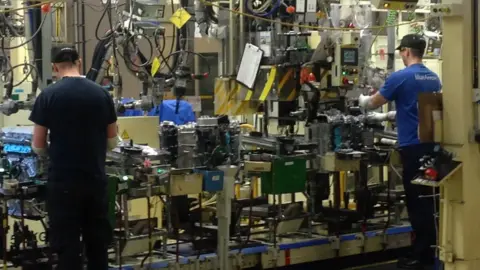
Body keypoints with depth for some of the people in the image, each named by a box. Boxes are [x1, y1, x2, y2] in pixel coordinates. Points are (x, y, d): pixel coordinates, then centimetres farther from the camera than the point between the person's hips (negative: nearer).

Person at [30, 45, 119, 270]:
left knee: (67, 245, 1)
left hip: (63, 181, -3)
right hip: (95, 179, 3)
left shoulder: (48, 95, -8)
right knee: (98, 242, 14)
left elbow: (38, 146, -4)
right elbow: (112, 141, 8)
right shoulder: (102, 94, 1)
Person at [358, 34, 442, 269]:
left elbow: (373, 103, 0)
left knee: (416, 202, -3)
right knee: (428, 199, 12)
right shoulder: (434, 78, 10)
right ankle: (430, 251, 17)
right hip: (431, 143, 7)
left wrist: (362, 100, 22)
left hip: (413, 145, -7)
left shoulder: (401, 77, -12)